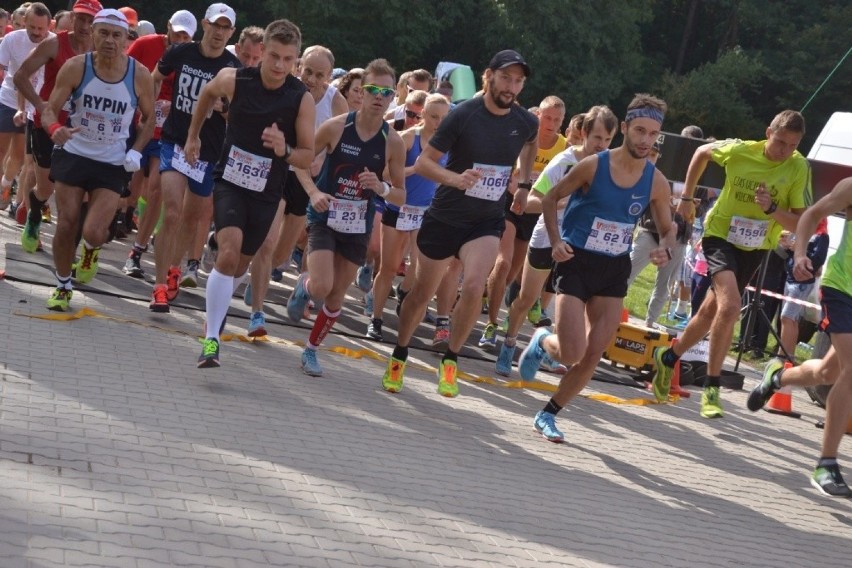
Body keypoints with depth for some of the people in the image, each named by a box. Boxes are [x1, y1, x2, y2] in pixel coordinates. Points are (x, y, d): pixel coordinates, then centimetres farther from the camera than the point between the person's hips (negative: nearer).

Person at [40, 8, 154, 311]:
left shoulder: (140, 76, -10)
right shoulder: (75, 67, -11)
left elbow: (149, 118, 6)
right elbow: (50, 110, -9)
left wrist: (136, 151, -9)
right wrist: (56, 129, -32)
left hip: (113, 164, -1)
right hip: (74, 155, 1)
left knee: (93, 232, -12)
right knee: (66, 225, 0)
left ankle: (91, 250, 27)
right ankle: (62, 287, 22)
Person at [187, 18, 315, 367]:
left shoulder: (302, 99, -14)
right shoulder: (234, 80, -12)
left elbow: (308, 157, -9)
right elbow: (208, 94, 13)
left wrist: (284, 151, -29)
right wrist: (193, 136, 20)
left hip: (266, 193, 2)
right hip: (230, 182, -2)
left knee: (240, 265, 13)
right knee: (229, 253, -22)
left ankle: (214, 318, 40)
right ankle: (211, 339, -18)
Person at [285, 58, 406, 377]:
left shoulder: (393, 142, -7)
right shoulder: (336, 127, -12)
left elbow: (401, 196, 0)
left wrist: (381, 187, -21)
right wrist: (314, 192, -18)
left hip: (359, 225, 3)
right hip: (325, 217, -2)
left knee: (336, 296, 8)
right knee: (321, 287, -18)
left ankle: (311, 350, 29)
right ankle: (303, 286, 18)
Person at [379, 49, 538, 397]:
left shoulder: (526, 122, -5)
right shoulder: (464, 115, -17)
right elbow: (423, 163, -14)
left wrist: (523, 184, 13)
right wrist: (456, 179, -31)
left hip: (487, 222, 2)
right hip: (444, 219, -2)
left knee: (474, 286, -22)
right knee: (422, 293, 10)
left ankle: (451, 359, -3)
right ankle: (399, 356, 34)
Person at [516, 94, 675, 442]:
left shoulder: (656, 182, -2)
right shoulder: (593, 166, -13)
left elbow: (668, 229, 10)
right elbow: (551, 198, 0)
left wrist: (665, 250, -13)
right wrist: (556, 242, -13)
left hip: (614, 270, 4)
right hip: (577, 263, -4)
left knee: (593, 355, 1)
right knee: (572, 354, -14)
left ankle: (549, 414, 20)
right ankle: (543, 342, 22)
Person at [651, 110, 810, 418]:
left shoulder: (799, 168, -17)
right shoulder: (740, 151, -18)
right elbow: (703, 152, 4)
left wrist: (771, 209, -32)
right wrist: (687, 197, 7)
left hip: (755, 248, 3)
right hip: (720, 234, -3)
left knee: (711, 312, 15)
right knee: (730, 305, -25)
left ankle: (668, 357, 40)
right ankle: (711, 388, -15)